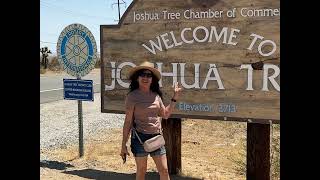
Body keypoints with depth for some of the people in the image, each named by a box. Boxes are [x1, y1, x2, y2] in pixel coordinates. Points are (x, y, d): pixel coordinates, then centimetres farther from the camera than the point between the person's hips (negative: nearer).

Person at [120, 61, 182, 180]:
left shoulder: (156, 95, 6)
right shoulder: (132, 96, -8)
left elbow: (165, 114, 14)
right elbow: (128, 121, -7)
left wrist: (175, 98, 8)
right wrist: (124, 145, -7)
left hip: (156, 137, 4)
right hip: (140, 137, -4)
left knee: (164, 170, 7)